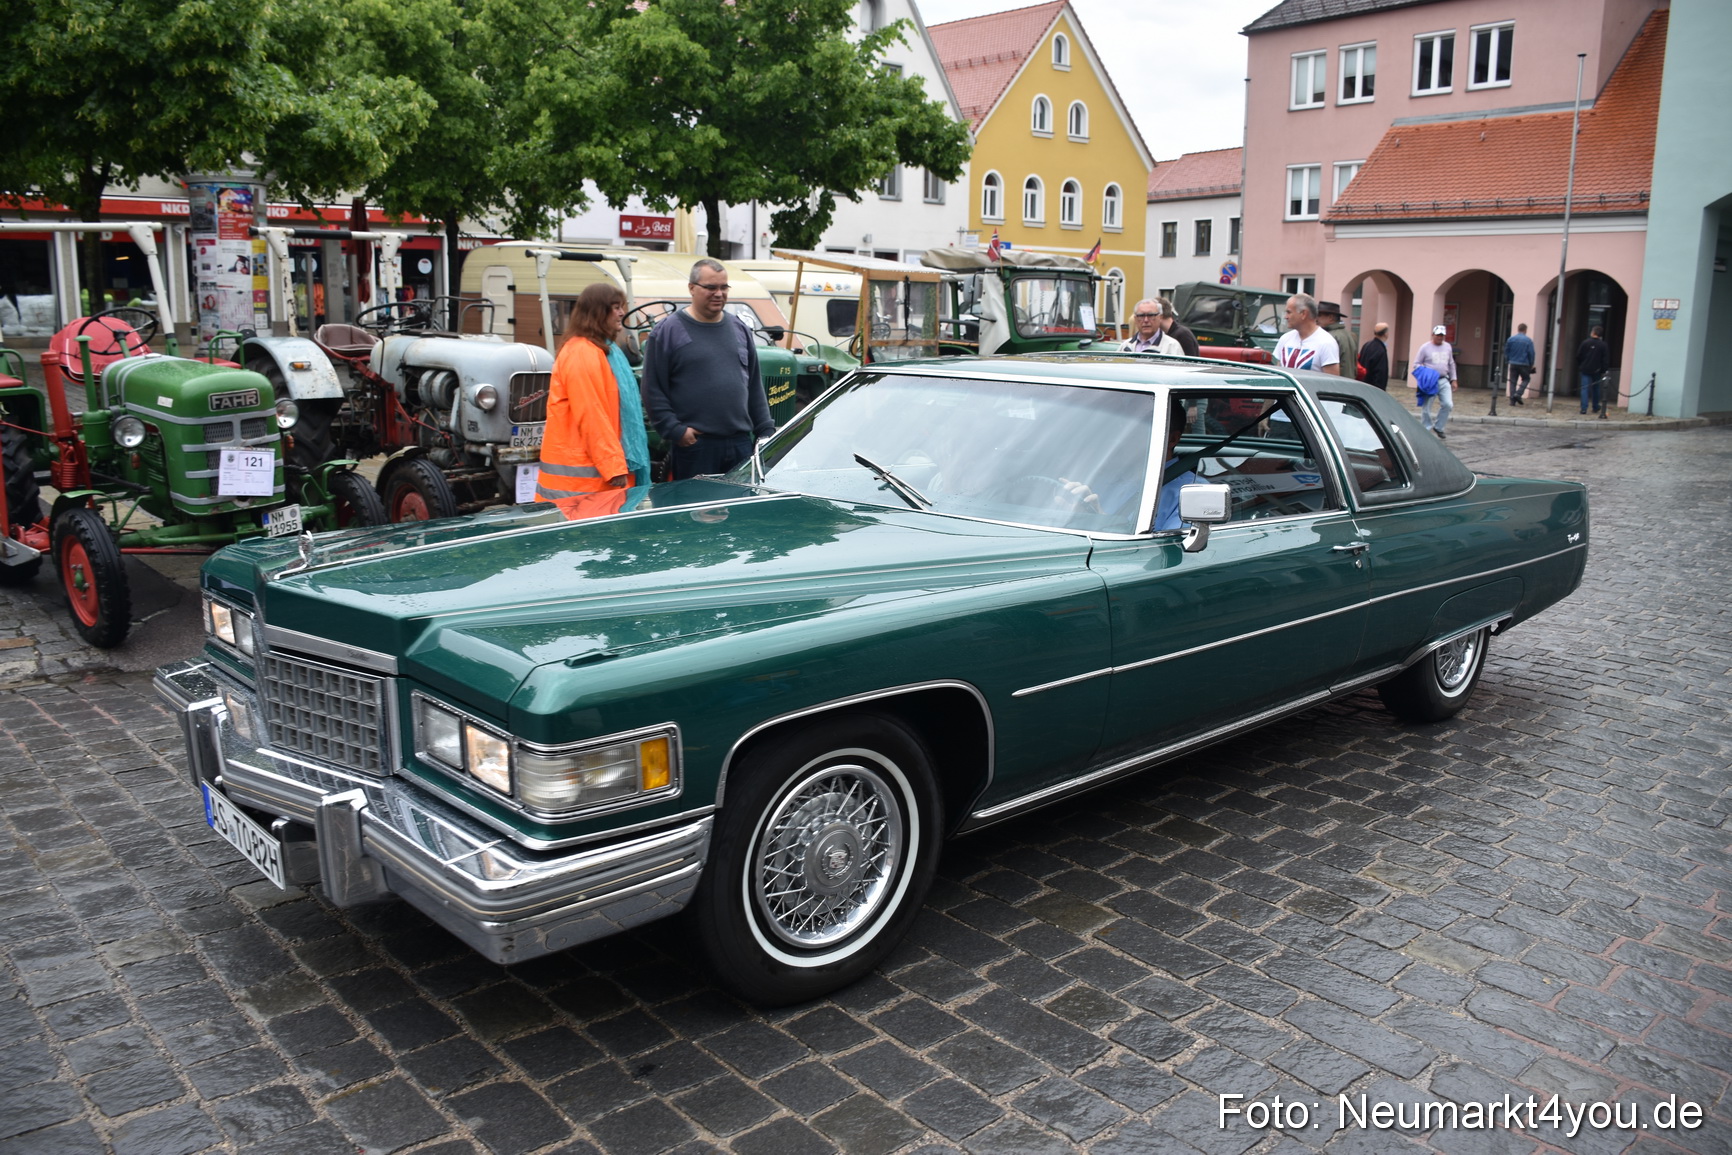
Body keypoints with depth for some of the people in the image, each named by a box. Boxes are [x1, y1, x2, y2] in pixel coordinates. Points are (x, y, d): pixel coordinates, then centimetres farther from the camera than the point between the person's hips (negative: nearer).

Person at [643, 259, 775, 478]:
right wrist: (675, 430, -12)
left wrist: (766, 431, 11)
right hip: (693, 445, -5)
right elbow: (653, 390, -5)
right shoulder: (667, 330, -1)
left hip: (740, 442, 5)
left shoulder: (739, 328, 15)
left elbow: (754, 386, 18)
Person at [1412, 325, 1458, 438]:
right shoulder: (1425, 348, -3)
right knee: (1426, 408, 0)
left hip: (1444, 381, 4)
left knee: (1448, 405, -7)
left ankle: (1438, 427, 10)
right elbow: (1416, 364, -3)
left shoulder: (1447, 347, 12)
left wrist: (1453, 380, 17)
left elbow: (1451, 364, 20)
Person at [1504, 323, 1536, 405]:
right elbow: (1531, 353, -6)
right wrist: (1531, 364, 5)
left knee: (1513, 382, 7)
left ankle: (1512, 400, 2)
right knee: (1526, 379, 15)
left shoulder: (1511, 339, 2)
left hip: (1513, 364, 2)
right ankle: (1518, 394, -6)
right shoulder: (1528, 340, -7)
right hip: (1524, 364, -2)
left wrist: (1507, 362, 17)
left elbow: (1506, 351, 7)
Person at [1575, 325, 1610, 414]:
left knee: (1585, 388, -3)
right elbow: (1606, 360, -4)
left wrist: (1579, 367, 13)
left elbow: (1578, 356, 0)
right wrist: (1603, 371, 1)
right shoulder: (1604, 345, -4)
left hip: (1585, 370, -1)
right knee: (1596, 388, 17)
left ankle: (1584, 408, -13)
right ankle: (1596, 407, 26)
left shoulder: (1585, 343, -5)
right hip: (1596, 371, 1)